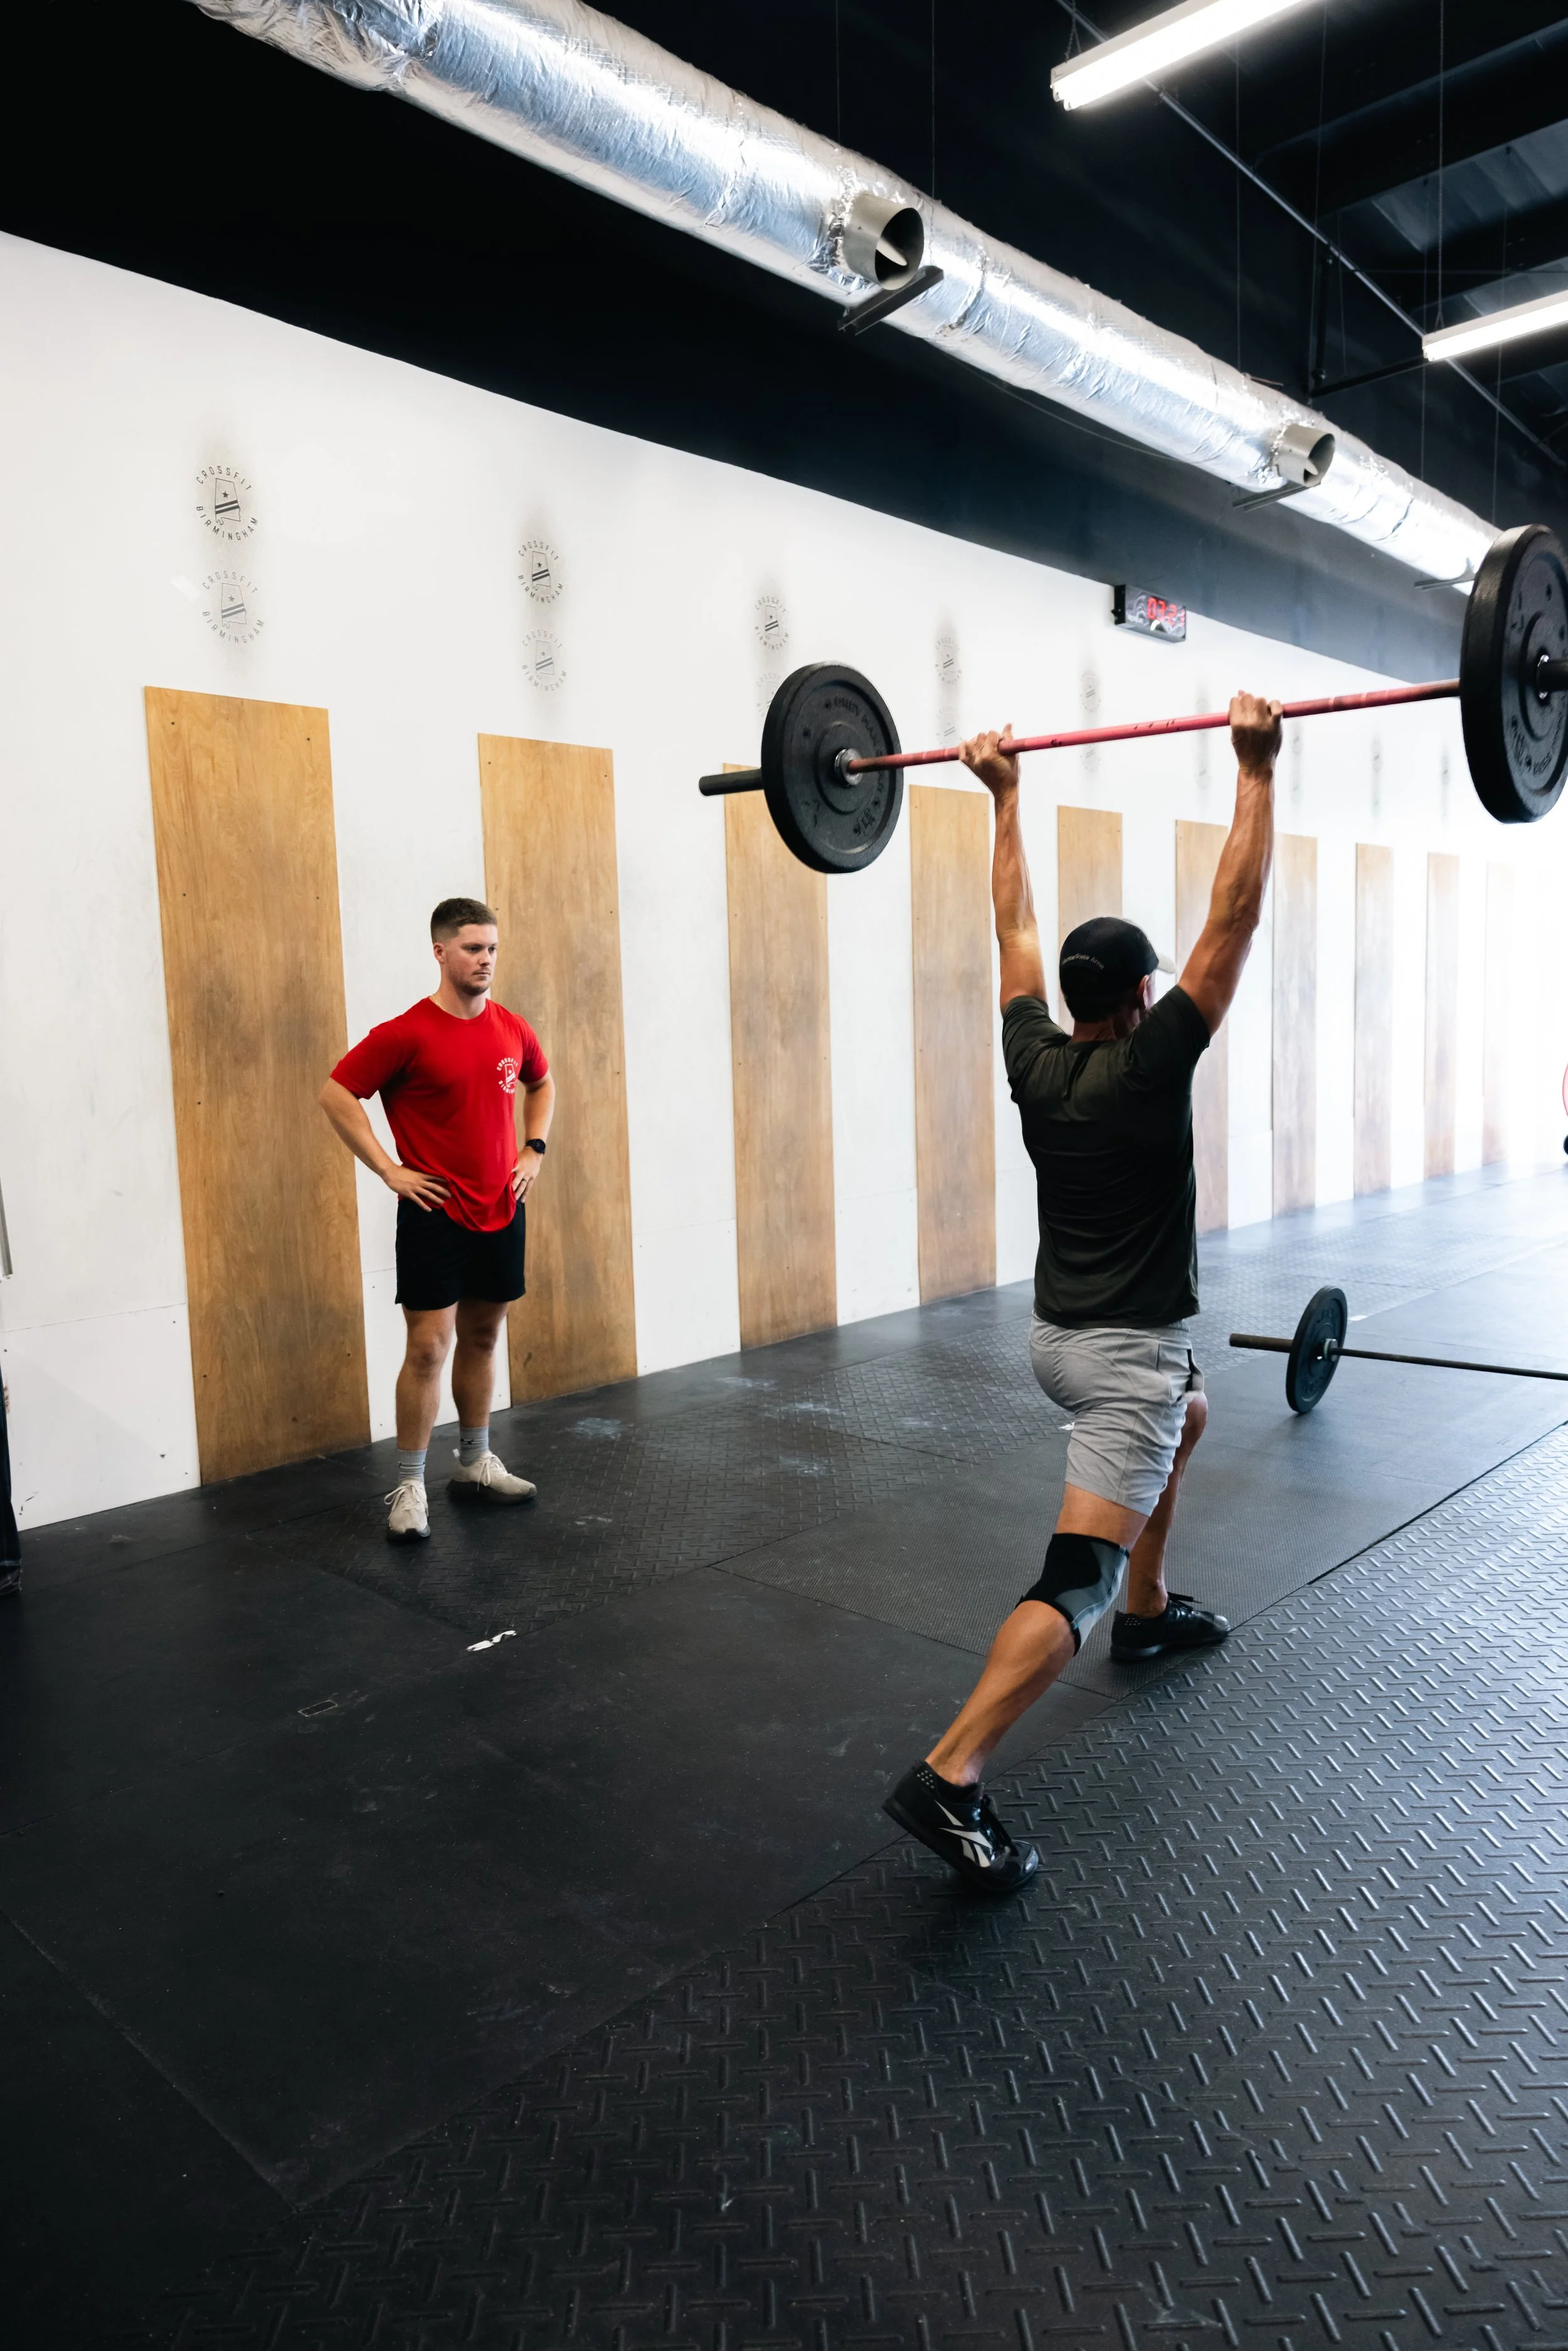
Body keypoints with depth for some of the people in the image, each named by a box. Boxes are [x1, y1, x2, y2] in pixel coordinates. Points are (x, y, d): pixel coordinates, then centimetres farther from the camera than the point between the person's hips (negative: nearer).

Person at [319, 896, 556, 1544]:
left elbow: (542, 1083, 24)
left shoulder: (512, 1030, 5)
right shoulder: (407, 1034, -12)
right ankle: (410, 1488, 6)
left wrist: (533, 1149, 11)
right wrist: (388, 1169, -13)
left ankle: (475, 1466, 28)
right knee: (428, 1348, -5)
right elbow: (337, 1094, -10)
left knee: (482, 1337, 15)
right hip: (436, 1213, -6)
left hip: (501, 1210, 6)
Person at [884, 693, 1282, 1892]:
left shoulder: (1035, 1061, 1)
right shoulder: (1150, 1063, -15)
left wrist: (1005, 795, 13)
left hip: (1062, 1337, 8)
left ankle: (1150, 1611, 42)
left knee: (1184, 1418, 36)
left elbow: (1016, 923, 10)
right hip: (1127, 1354, -8)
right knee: (1079, 1577, -13)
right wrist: (1257, 771, -14)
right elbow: (1235, 916, -17)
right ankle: (950, 1779, -23)